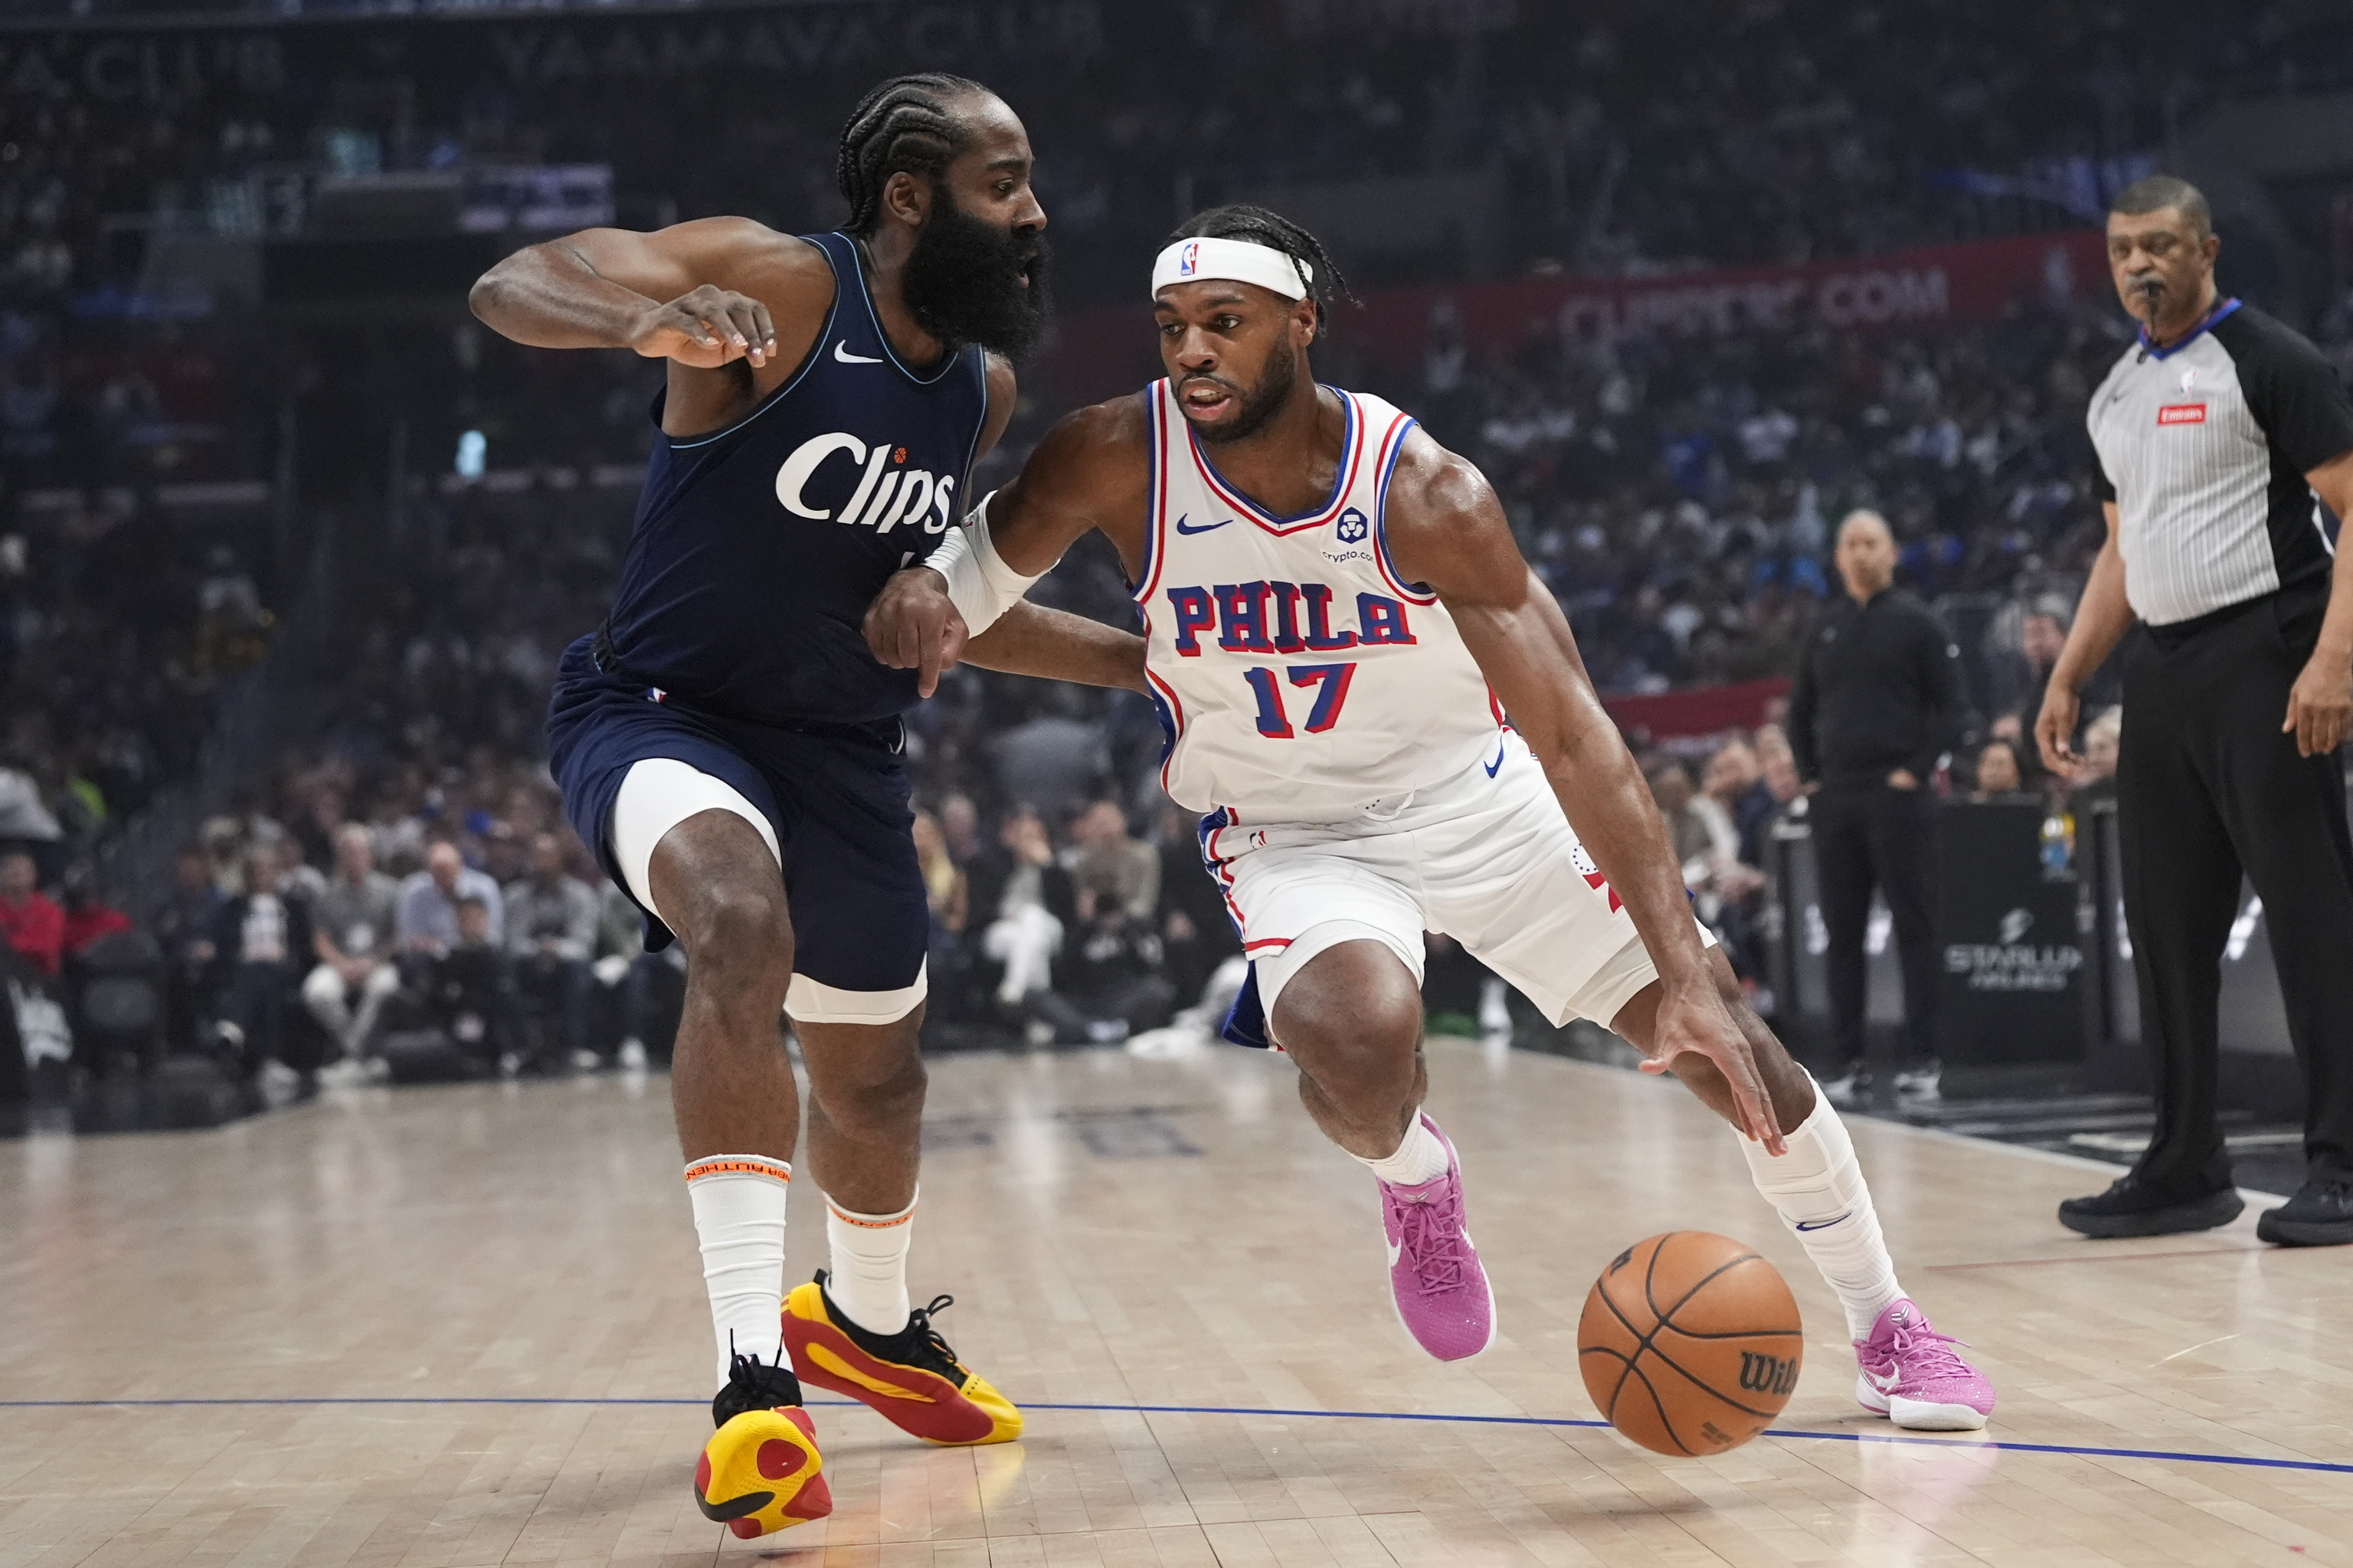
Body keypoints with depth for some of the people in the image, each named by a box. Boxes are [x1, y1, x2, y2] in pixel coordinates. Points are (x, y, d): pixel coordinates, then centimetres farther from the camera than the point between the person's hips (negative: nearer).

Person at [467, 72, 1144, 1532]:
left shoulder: (985, 390, 3)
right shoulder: (777, 284, -18)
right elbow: (512, 286, -30)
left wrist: (1137, 659, 21)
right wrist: (645, 319, -50)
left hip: (845, 748, 7)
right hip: (663, 712, -7)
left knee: (877, 1077, 19)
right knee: (743, 931, -37)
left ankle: (869, 1321, 51)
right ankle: (756, 1378, -35)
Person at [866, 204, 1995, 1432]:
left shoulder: (1424, 494, -26)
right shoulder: (1117, 459, -19)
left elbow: (1573, 734, -29)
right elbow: (994, 549, 2)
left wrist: (1686, 971, -36)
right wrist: (924, 590, -25)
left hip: (1479, 796, 0)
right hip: (1292, 830, 0)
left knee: (1722, 1033, -6)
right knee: (1353, 1042, -34)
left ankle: (1885, 1327, 17)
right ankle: (1413, 1181, 5)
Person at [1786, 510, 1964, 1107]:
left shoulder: (1917, 622, -1)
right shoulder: (1826, 627, 13)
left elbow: (1950, 708, -4)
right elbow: (1801, 710, 21)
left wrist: (1918, 770, -12)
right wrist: (1810, 776, 10)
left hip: (1898, 796, -5)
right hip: (1834, 800, 5)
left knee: (1914, 927, -3)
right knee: (1842, 934, 5)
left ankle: (1922, 1059, 1)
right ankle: (1851, 1063, 9)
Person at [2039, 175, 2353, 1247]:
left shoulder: (2266, 361, -7)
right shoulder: (2116, 394, 16)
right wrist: (2067, 679, 15)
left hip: (2262, 657, -8)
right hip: (2162, 668, 8)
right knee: (2167, 924, 9)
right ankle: (2186, 1167, 17)